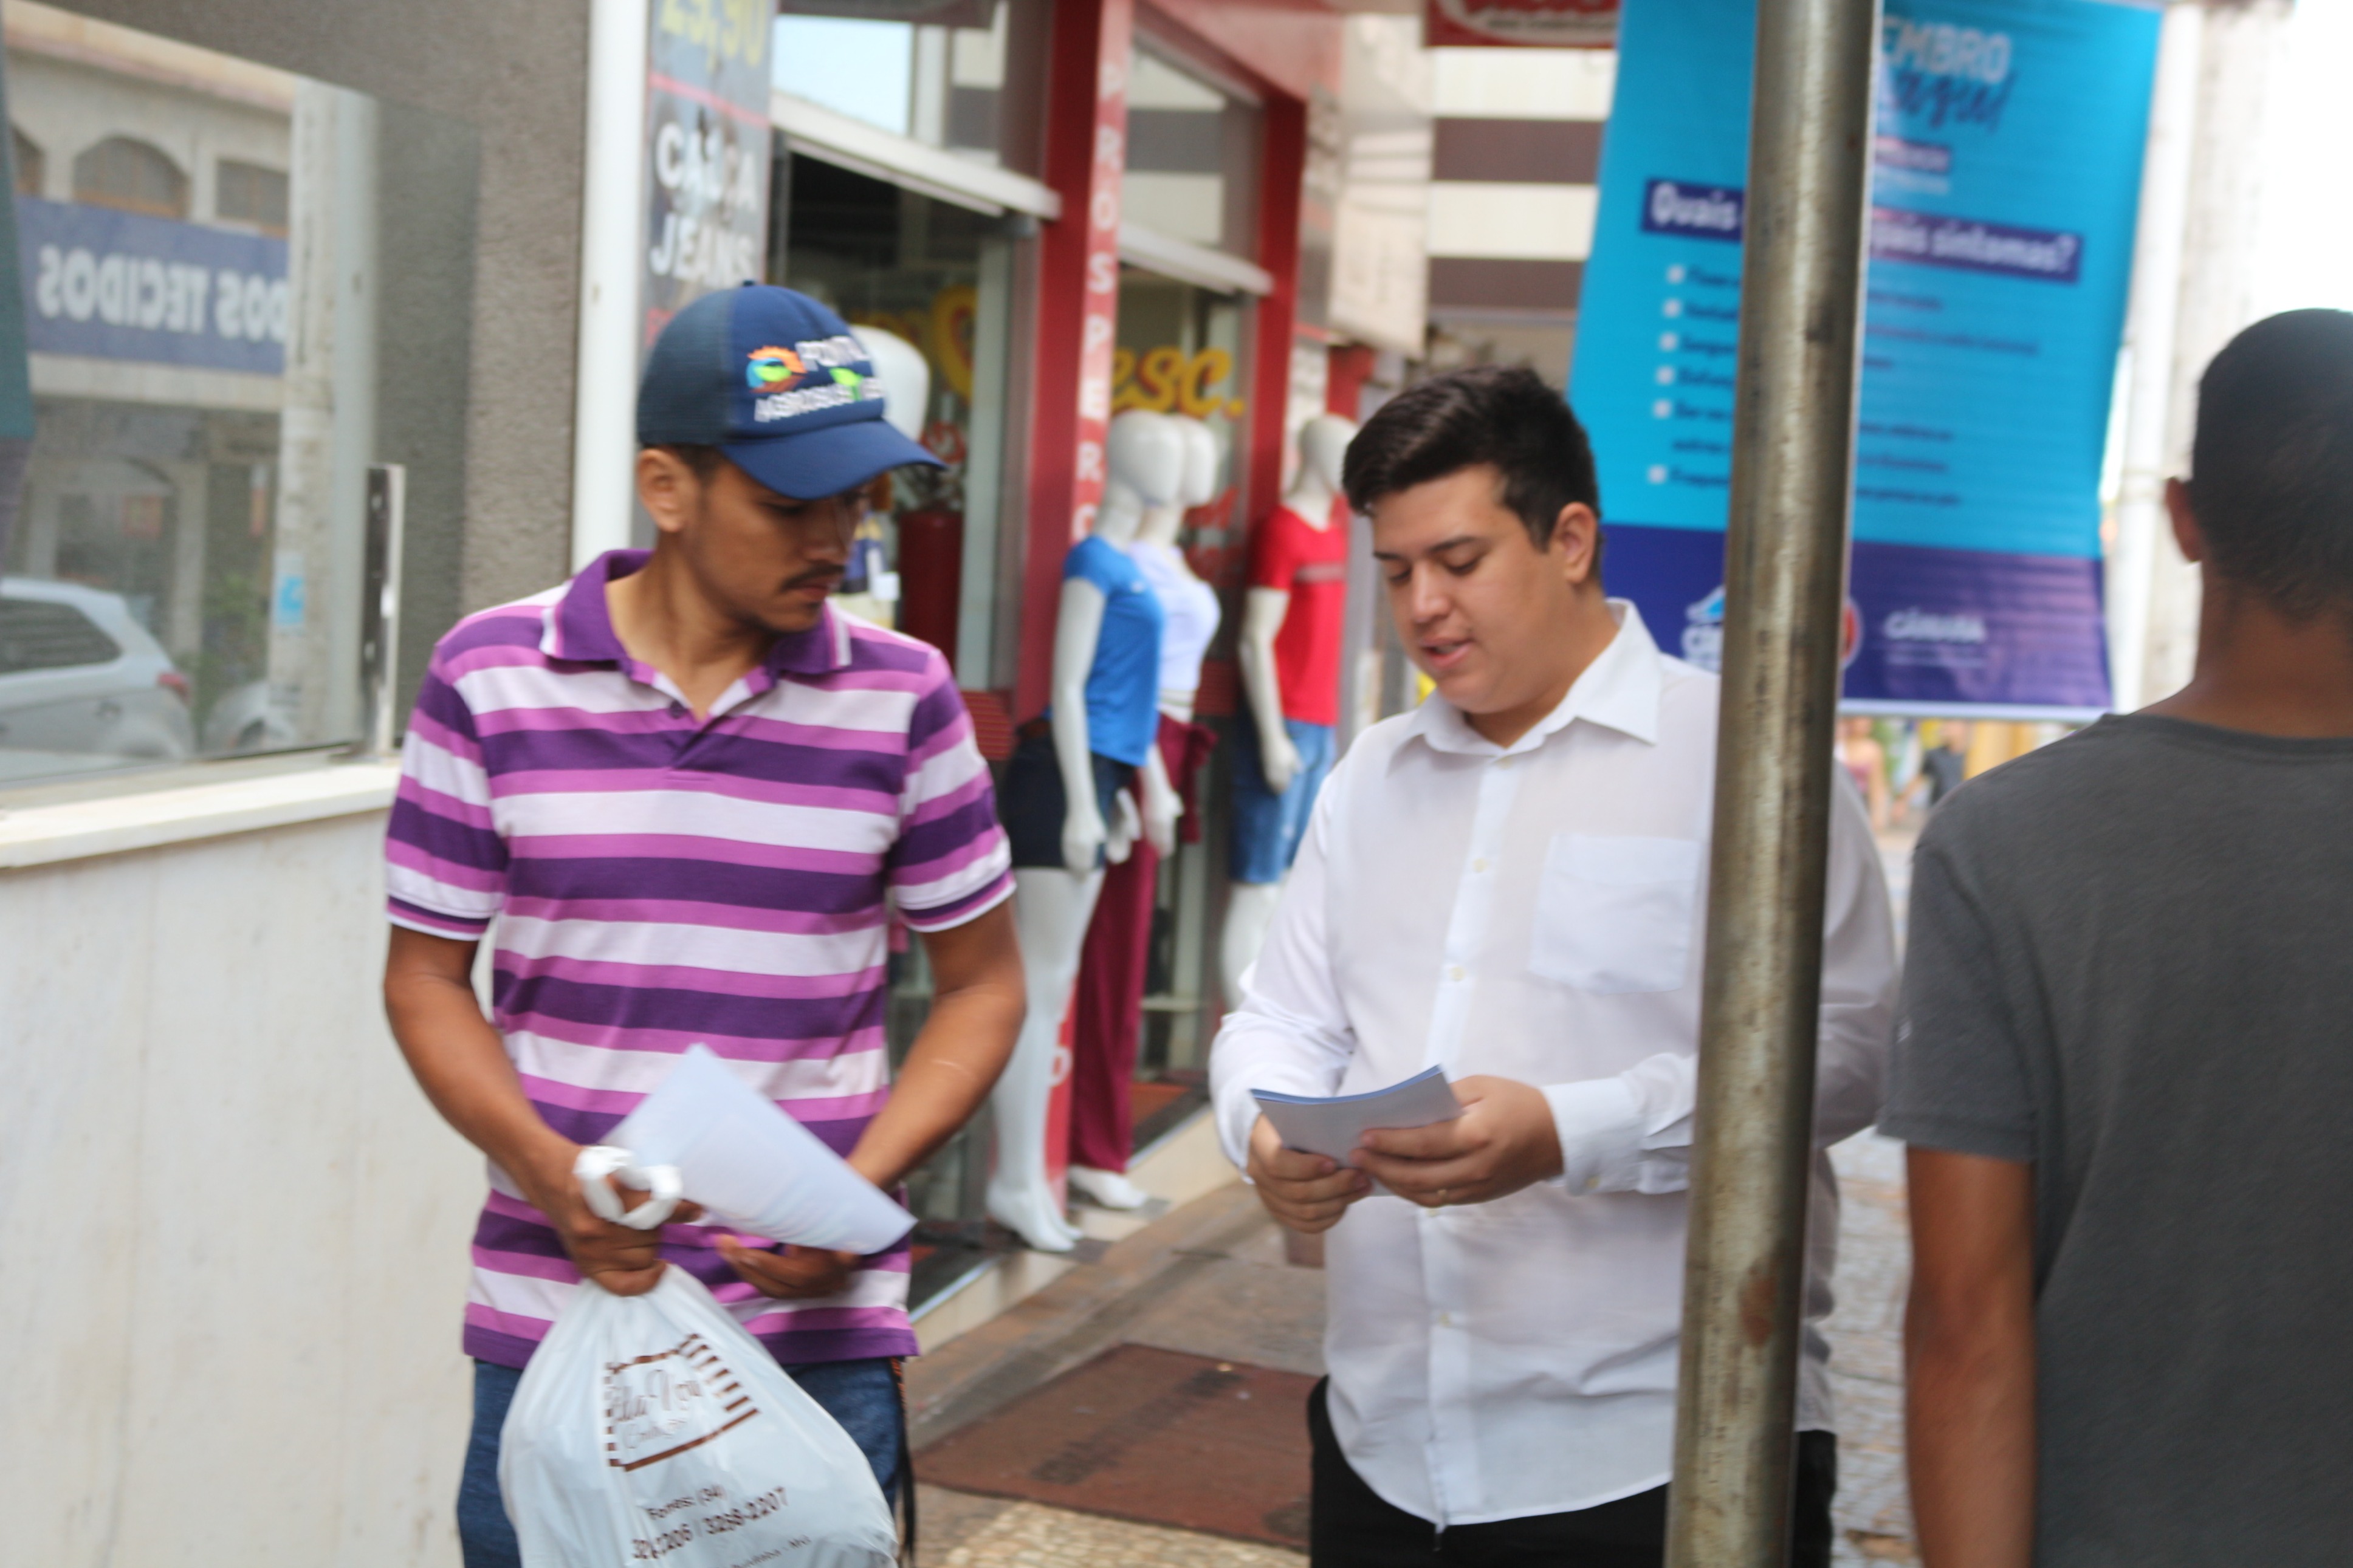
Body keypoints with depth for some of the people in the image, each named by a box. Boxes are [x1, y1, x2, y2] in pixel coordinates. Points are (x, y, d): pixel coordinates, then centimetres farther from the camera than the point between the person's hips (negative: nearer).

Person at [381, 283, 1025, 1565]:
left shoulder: (903, 698, -2)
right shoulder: (491, 677, -2)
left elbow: (981, 983, 5)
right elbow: (426, 975, 3)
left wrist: (860, 1191, -10)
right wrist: (549, 1172, -13)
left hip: (815, 1333, 0)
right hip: (547, 1315, 0)